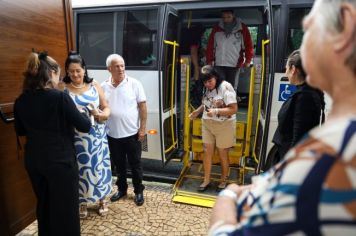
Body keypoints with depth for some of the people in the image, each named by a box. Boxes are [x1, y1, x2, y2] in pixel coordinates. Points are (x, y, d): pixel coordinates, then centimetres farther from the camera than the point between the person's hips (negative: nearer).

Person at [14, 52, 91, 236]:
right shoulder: (60, 97, -19)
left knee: (43, 204, 25)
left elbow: (20, 131, 13)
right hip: (60, 160, -6)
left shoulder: (21, 101, -1)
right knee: (65, 207, 12)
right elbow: (84, 126, -14)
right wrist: (84, 115, 4)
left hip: (33, 160, 7)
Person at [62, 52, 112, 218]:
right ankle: (83, 202, 30)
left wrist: (104, 114, -15)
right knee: (82, 167, 7)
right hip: (77, 136, -2)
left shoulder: (94, 85, 3)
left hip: (97, 135, 2)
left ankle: (102, 200, 31)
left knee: (99, 165, 11)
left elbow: (106, 107, 6)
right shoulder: (63, 89, -4)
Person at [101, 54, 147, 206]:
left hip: (132, 133, -3)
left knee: (135, 164, 10)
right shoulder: (104, 86, 1)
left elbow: (142, 106, -6)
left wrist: (142, 128, -9)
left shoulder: (134, 84, -7)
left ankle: (138, 191, 28)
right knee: (119, 164, 18)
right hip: (112, 134, 3)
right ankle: (122, 189, 37)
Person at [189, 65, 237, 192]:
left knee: (222, 153, 10)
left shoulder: (226, 87, -18)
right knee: (207, 151, 9)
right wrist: (197, 111, 1)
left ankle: (224, 180, 32)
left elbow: (234, 109, -21)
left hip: (223, 126, -6)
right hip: (207, 124, 6)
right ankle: (206, 180, 25)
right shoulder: (207, 88, 5)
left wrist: (216, 111, -31)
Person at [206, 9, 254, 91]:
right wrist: (209, 60, 4)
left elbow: (249, 45, 3)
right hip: (219, 64, 1)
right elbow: (210, 46, 9)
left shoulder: (242, 29, 4)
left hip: (234, 65, -1)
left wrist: (248, 61, -6)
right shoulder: (216, 29, 9)